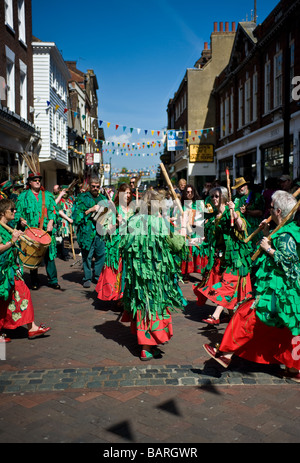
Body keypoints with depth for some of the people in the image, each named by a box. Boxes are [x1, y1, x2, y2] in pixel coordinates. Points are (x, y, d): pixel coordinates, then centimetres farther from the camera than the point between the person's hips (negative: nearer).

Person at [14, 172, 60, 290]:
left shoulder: (47, 195, 14)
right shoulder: (23, 196, 10)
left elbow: (53, 210, 10)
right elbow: (18, 211, 8)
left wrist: (51, 221, -5)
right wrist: (21, 219, -12)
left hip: (46, 229, 1)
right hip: (31, 230, -1)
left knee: (49, 254, -1)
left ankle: (52, 280, 8)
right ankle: (34, 281, 15)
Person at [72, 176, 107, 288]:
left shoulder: (103, 198, 17)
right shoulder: (82, 197, 3)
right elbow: (76, 214, -5)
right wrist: (91, 210, -13)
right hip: (87, 231, -4)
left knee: (101, 254, 5)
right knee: (87, 256, 0)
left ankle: (97, 276, 20)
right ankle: (87, 278, 12)